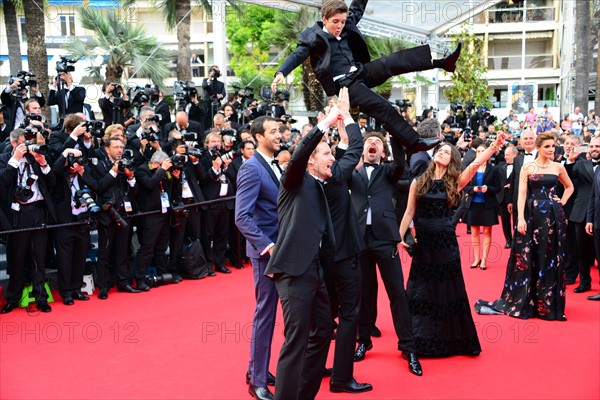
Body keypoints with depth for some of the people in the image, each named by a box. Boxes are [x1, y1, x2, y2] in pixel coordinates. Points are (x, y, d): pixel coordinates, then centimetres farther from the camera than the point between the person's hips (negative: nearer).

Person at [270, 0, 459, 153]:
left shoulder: (346, 29, 10)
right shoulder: (314, 37, -8)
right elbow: (297, 55, -18)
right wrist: (281, 73, -35)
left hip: (361, 72, 7)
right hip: (344, 85, -7)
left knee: (394, 62, -18)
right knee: (382, 107, -22)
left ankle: (443, 62, -29)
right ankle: (414, 142, -21)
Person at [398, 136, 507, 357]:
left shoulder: (454, 182, -1)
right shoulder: (418, 182, 2)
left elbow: (475, 164, -14)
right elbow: (409, 213, 2)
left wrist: (494, 146, -26)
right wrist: (399, 236, -5)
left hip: (446, 242, -1)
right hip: (422, 242, 1)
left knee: (449, 290, 7)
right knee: (419, 292, 5)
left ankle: (452, 340, 19)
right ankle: (419, 341, 15)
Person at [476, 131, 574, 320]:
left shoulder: (558, 167, 6)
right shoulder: (527, 167, 0)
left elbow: (569, 187, 23)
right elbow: (522, 194, -6)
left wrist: (561, 203, 7)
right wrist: (521, 218, -14)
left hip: (553, 216, 2)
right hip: (532, 215, -2)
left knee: (551, 259, 5)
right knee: (527, 258, 1)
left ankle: (549, 303, 14)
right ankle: (522, 301, 12)